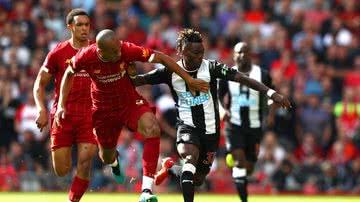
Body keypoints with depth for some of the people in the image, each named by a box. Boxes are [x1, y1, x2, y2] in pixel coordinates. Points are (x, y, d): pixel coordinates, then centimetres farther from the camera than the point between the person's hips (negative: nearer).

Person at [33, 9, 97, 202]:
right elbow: (39, 84, 7)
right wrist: (41, 109, -7)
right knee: (62, 171, 0)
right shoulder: (58, 53, 1)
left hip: (89, 116, 1)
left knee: (84, 164, -12)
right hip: (63, 116, -1)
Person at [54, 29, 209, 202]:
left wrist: (189, 80, -18)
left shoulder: (126, 50, -26)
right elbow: (69, 74, 0)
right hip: (104, 110, 1)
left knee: (153, 130, -31)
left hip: (130, 103, -1)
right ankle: (114, 161, 60)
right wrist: (61, 105, -5)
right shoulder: (85, 57, -23)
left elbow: (160, 58, -19)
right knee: (106, 158, 15)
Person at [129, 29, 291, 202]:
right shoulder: (170, 72, -8)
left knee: (197, 179, 9)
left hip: (210, 130, 2)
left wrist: (271, 93, -30)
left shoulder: (210, 68, -12)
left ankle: (170, 168, 40)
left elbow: (241, 78, -20)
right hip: (187, 127, -2)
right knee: (191, 156, -33)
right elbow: (140, 80, -5)